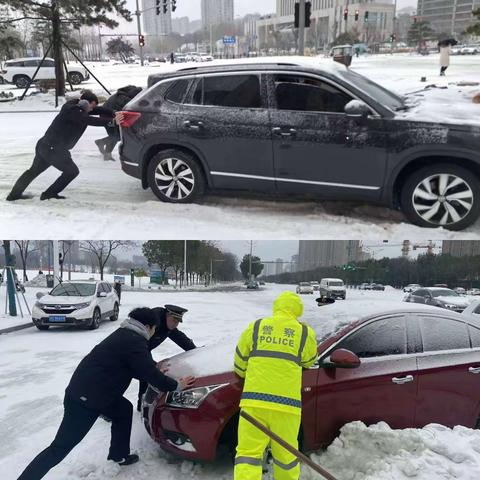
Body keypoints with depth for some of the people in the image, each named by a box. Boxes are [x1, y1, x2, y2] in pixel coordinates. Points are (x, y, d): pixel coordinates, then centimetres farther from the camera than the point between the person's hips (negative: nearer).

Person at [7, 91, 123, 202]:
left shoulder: (75, 107, 6)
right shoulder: (72, 111, -22)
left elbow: (98, 110, 6)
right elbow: (91, 121, -32)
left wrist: (115, 114, -3)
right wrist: (112, 121, -32)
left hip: (44, 145, 10)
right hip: (52, 149, -10)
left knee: (34, 170, 24)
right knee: (72, 171, 1)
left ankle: (14, 194, 37)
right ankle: (49, 194, 9)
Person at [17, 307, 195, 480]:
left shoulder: (125, 334, 14)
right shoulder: (135, 342, -14)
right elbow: (149, 374, -15)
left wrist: (157, 370, 32)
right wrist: (176, 386, -2)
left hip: (84, 390, 10)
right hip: (85, 397, -10)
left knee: (125, 409, 23)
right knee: (60, 448, -4)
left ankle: (119, 455, 33)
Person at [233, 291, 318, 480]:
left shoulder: (255, 327, 10)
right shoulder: (305, 333, 7)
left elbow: (239, 363, 16)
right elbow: (309, 361, 23)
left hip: (255, 400, 0)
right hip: (287, 403, 0)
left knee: (248, 451, 2)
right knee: (285, 453, 15)